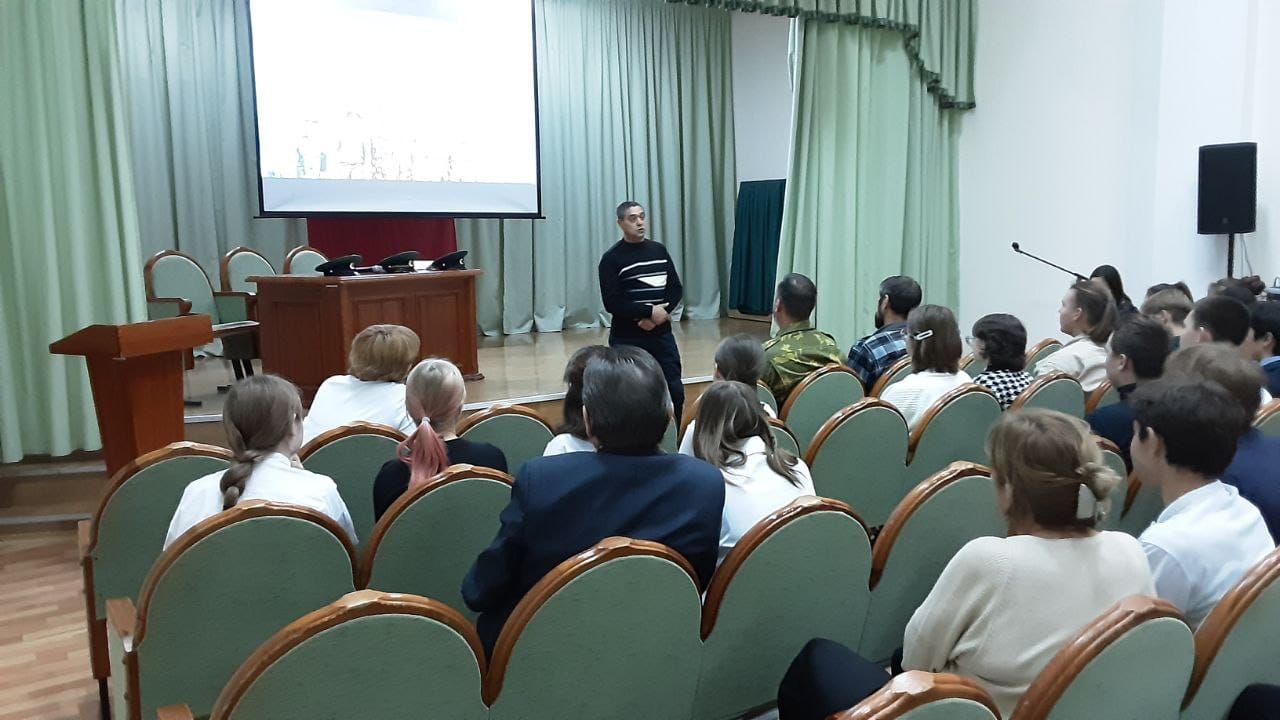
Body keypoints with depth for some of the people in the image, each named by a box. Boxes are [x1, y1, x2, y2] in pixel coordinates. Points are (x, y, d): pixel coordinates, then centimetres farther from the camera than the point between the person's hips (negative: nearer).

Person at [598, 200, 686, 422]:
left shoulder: (659, 250, 9)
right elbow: (612, 303, -13)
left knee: (675, 390, 2)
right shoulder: (612, 258, -6)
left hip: (661, 334, 4)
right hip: (627, 339, -4)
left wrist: (661, 313, -11)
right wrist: (650, 311, -19)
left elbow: (676, 289, 7)